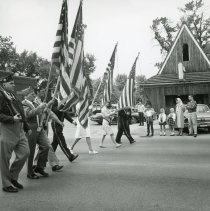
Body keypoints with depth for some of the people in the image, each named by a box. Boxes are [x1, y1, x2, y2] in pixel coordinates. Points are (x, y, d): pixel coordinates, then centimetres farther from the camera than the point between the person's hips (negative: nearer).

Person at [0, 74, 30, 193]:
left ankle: (13, 177, 23)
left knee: (25, 152, 5)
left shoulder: (14, 97, 19)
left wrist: (27, 128, 23)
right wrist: (12, 119, -24)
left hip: (19, 130, 8)